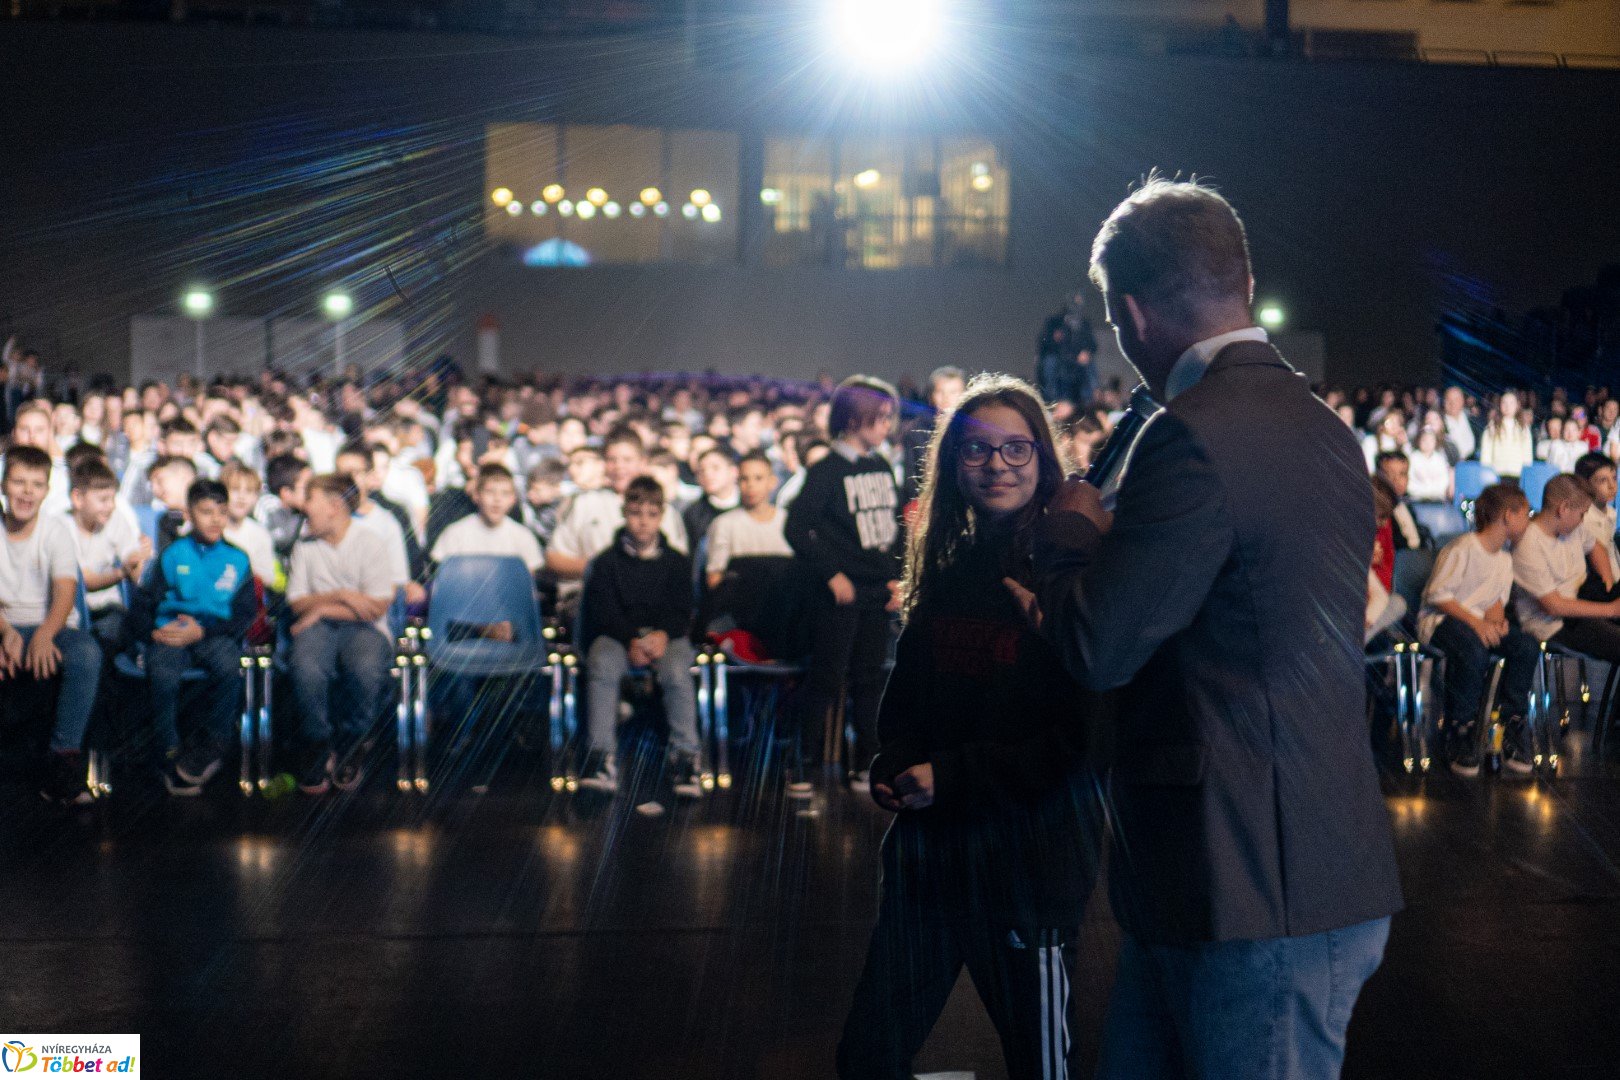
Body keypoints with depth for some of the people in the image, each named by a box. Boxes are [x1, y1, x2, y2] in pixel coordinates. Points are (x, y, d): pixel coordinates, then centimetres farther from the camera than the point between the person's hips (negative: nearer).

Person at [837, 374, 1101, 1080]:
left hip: (1029, 855, -6)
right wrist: (893, 769, -1)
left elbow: (1084, 736, -16)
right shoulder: (945, 572, 9)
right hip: (927, 847, 6)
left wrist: (953, 776, -15)